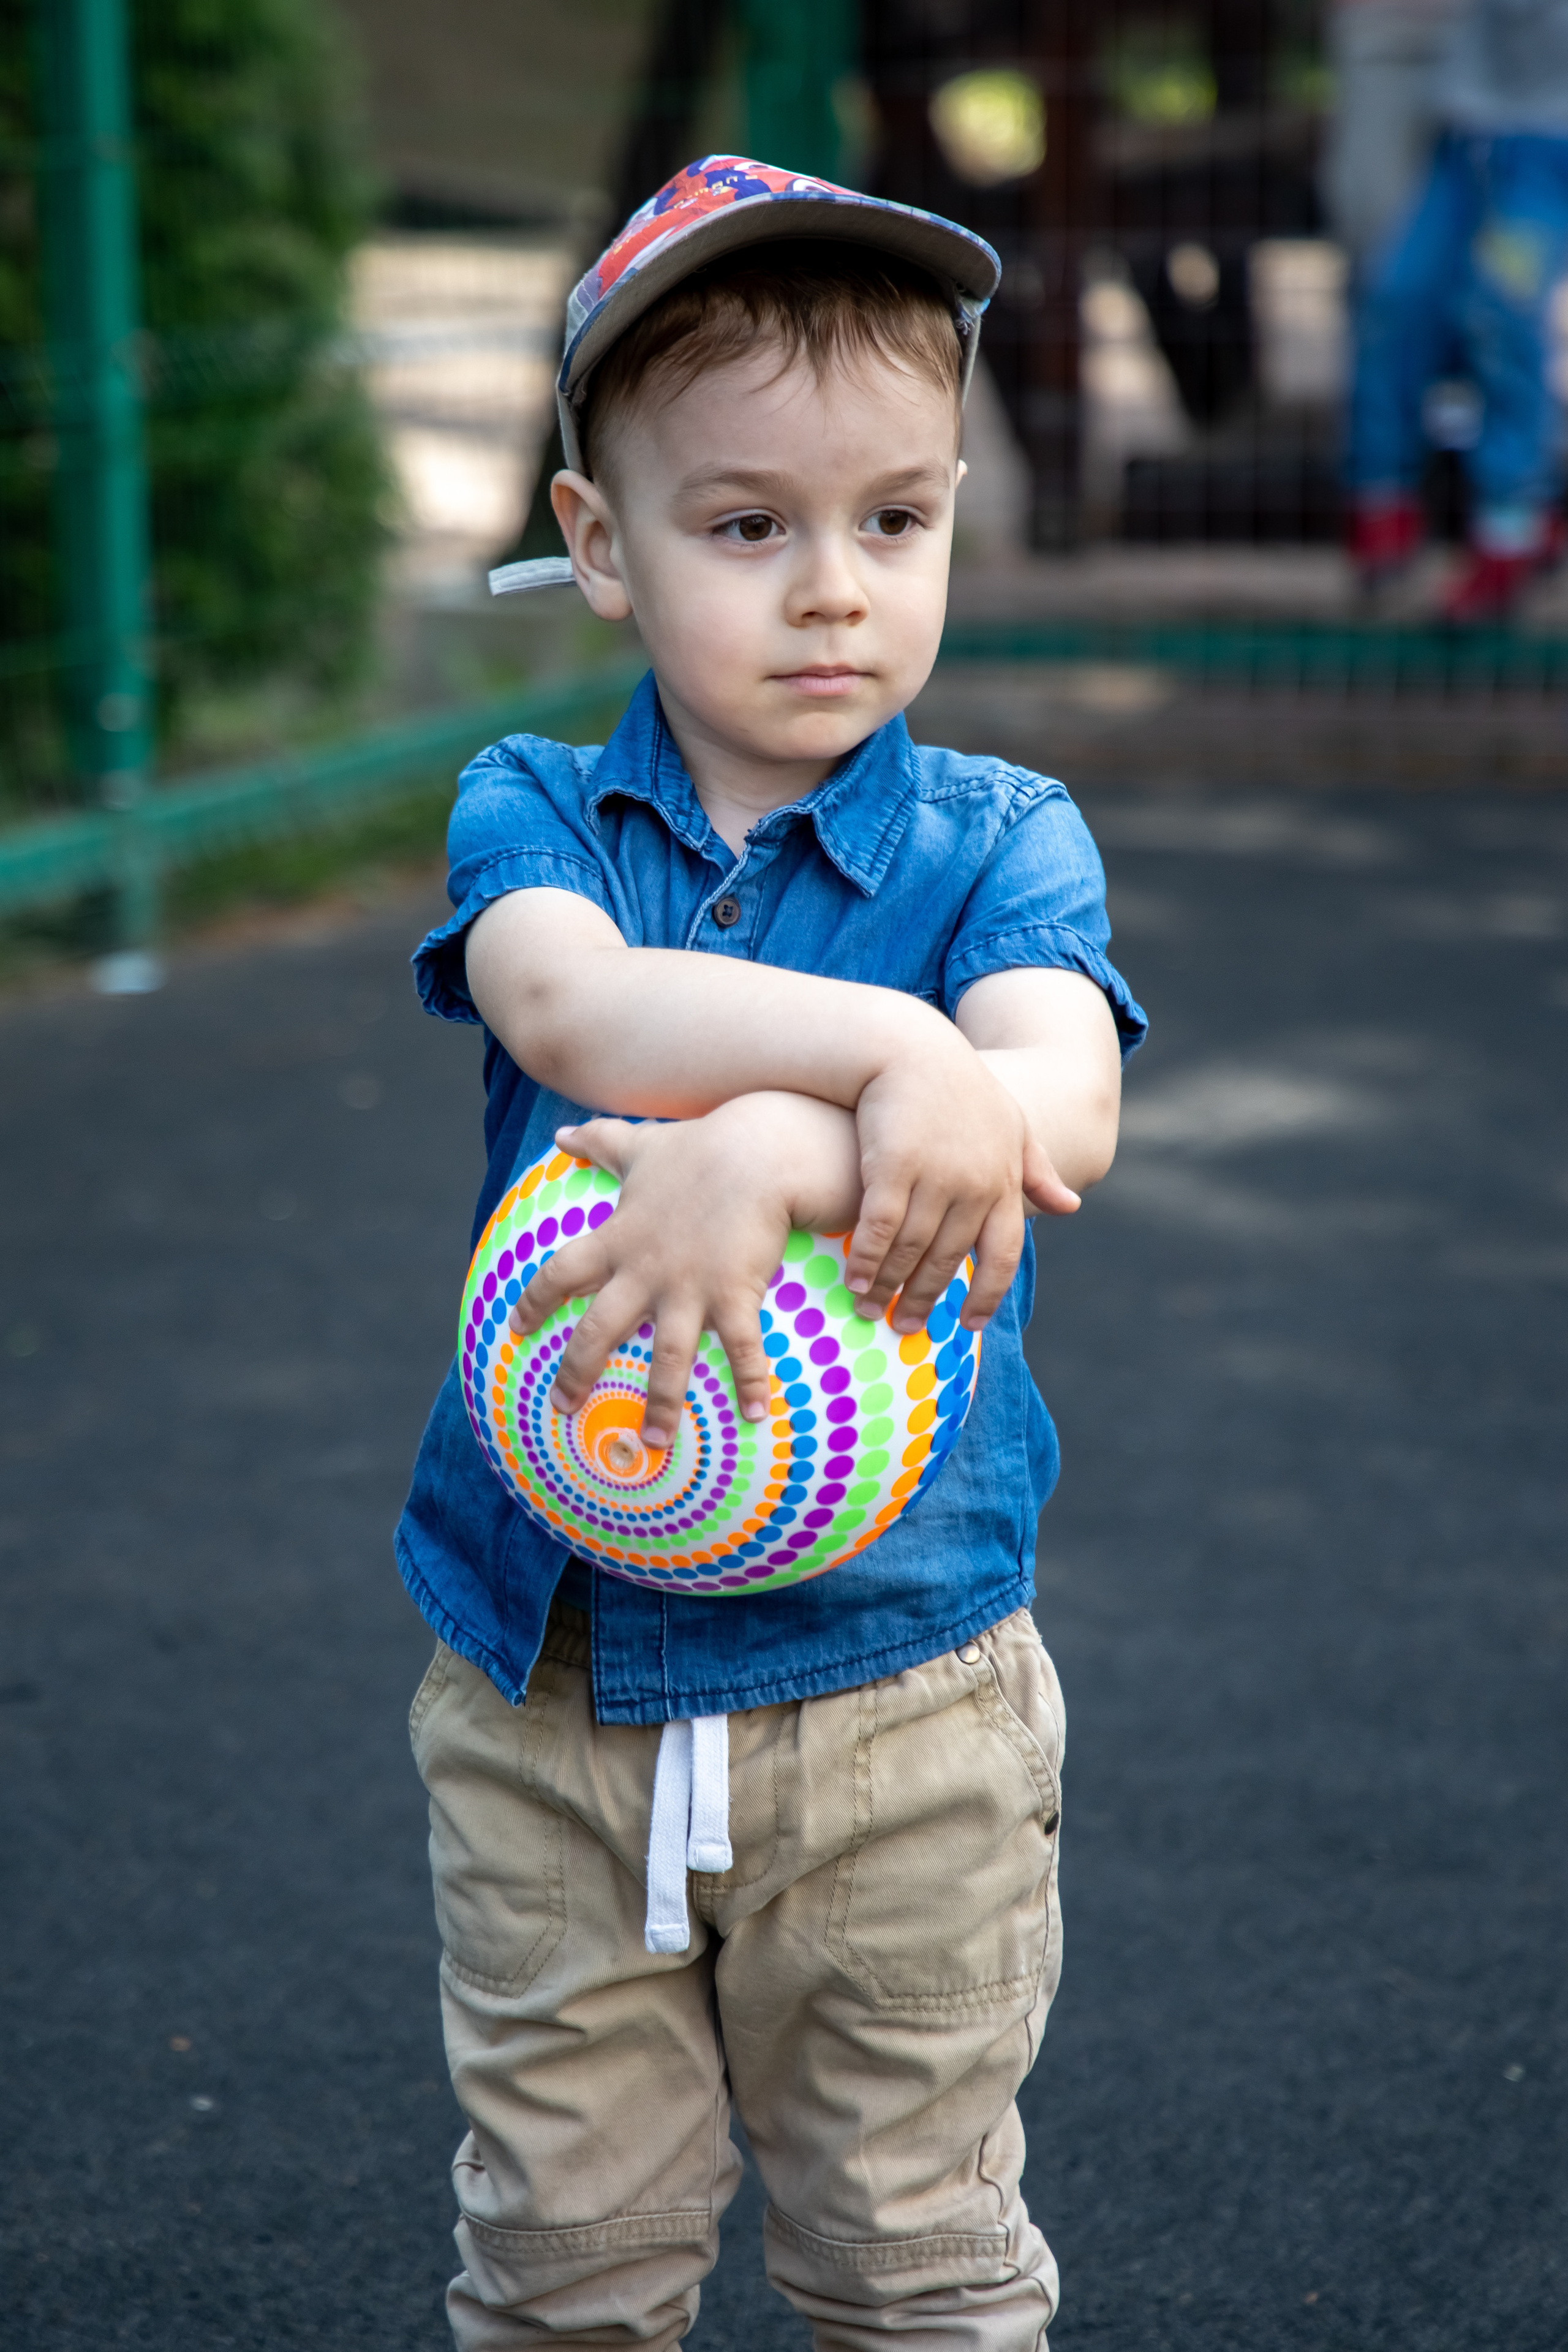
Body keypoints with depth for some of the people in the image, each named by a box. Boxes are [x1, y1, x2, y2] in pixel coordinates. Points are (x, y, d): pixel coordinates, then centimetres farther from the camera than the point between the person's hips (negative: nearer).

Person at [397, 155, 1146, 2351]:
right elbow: (570, 1003, -24)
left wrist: (772, 1154, -40)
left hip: (899, 1697, -1)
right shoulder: (531, 813, -1)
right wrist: (897, 1054, -38)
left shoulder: (996, 838, -4)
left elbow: (1062, 1107, -24)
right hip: (546, 1687, 1)